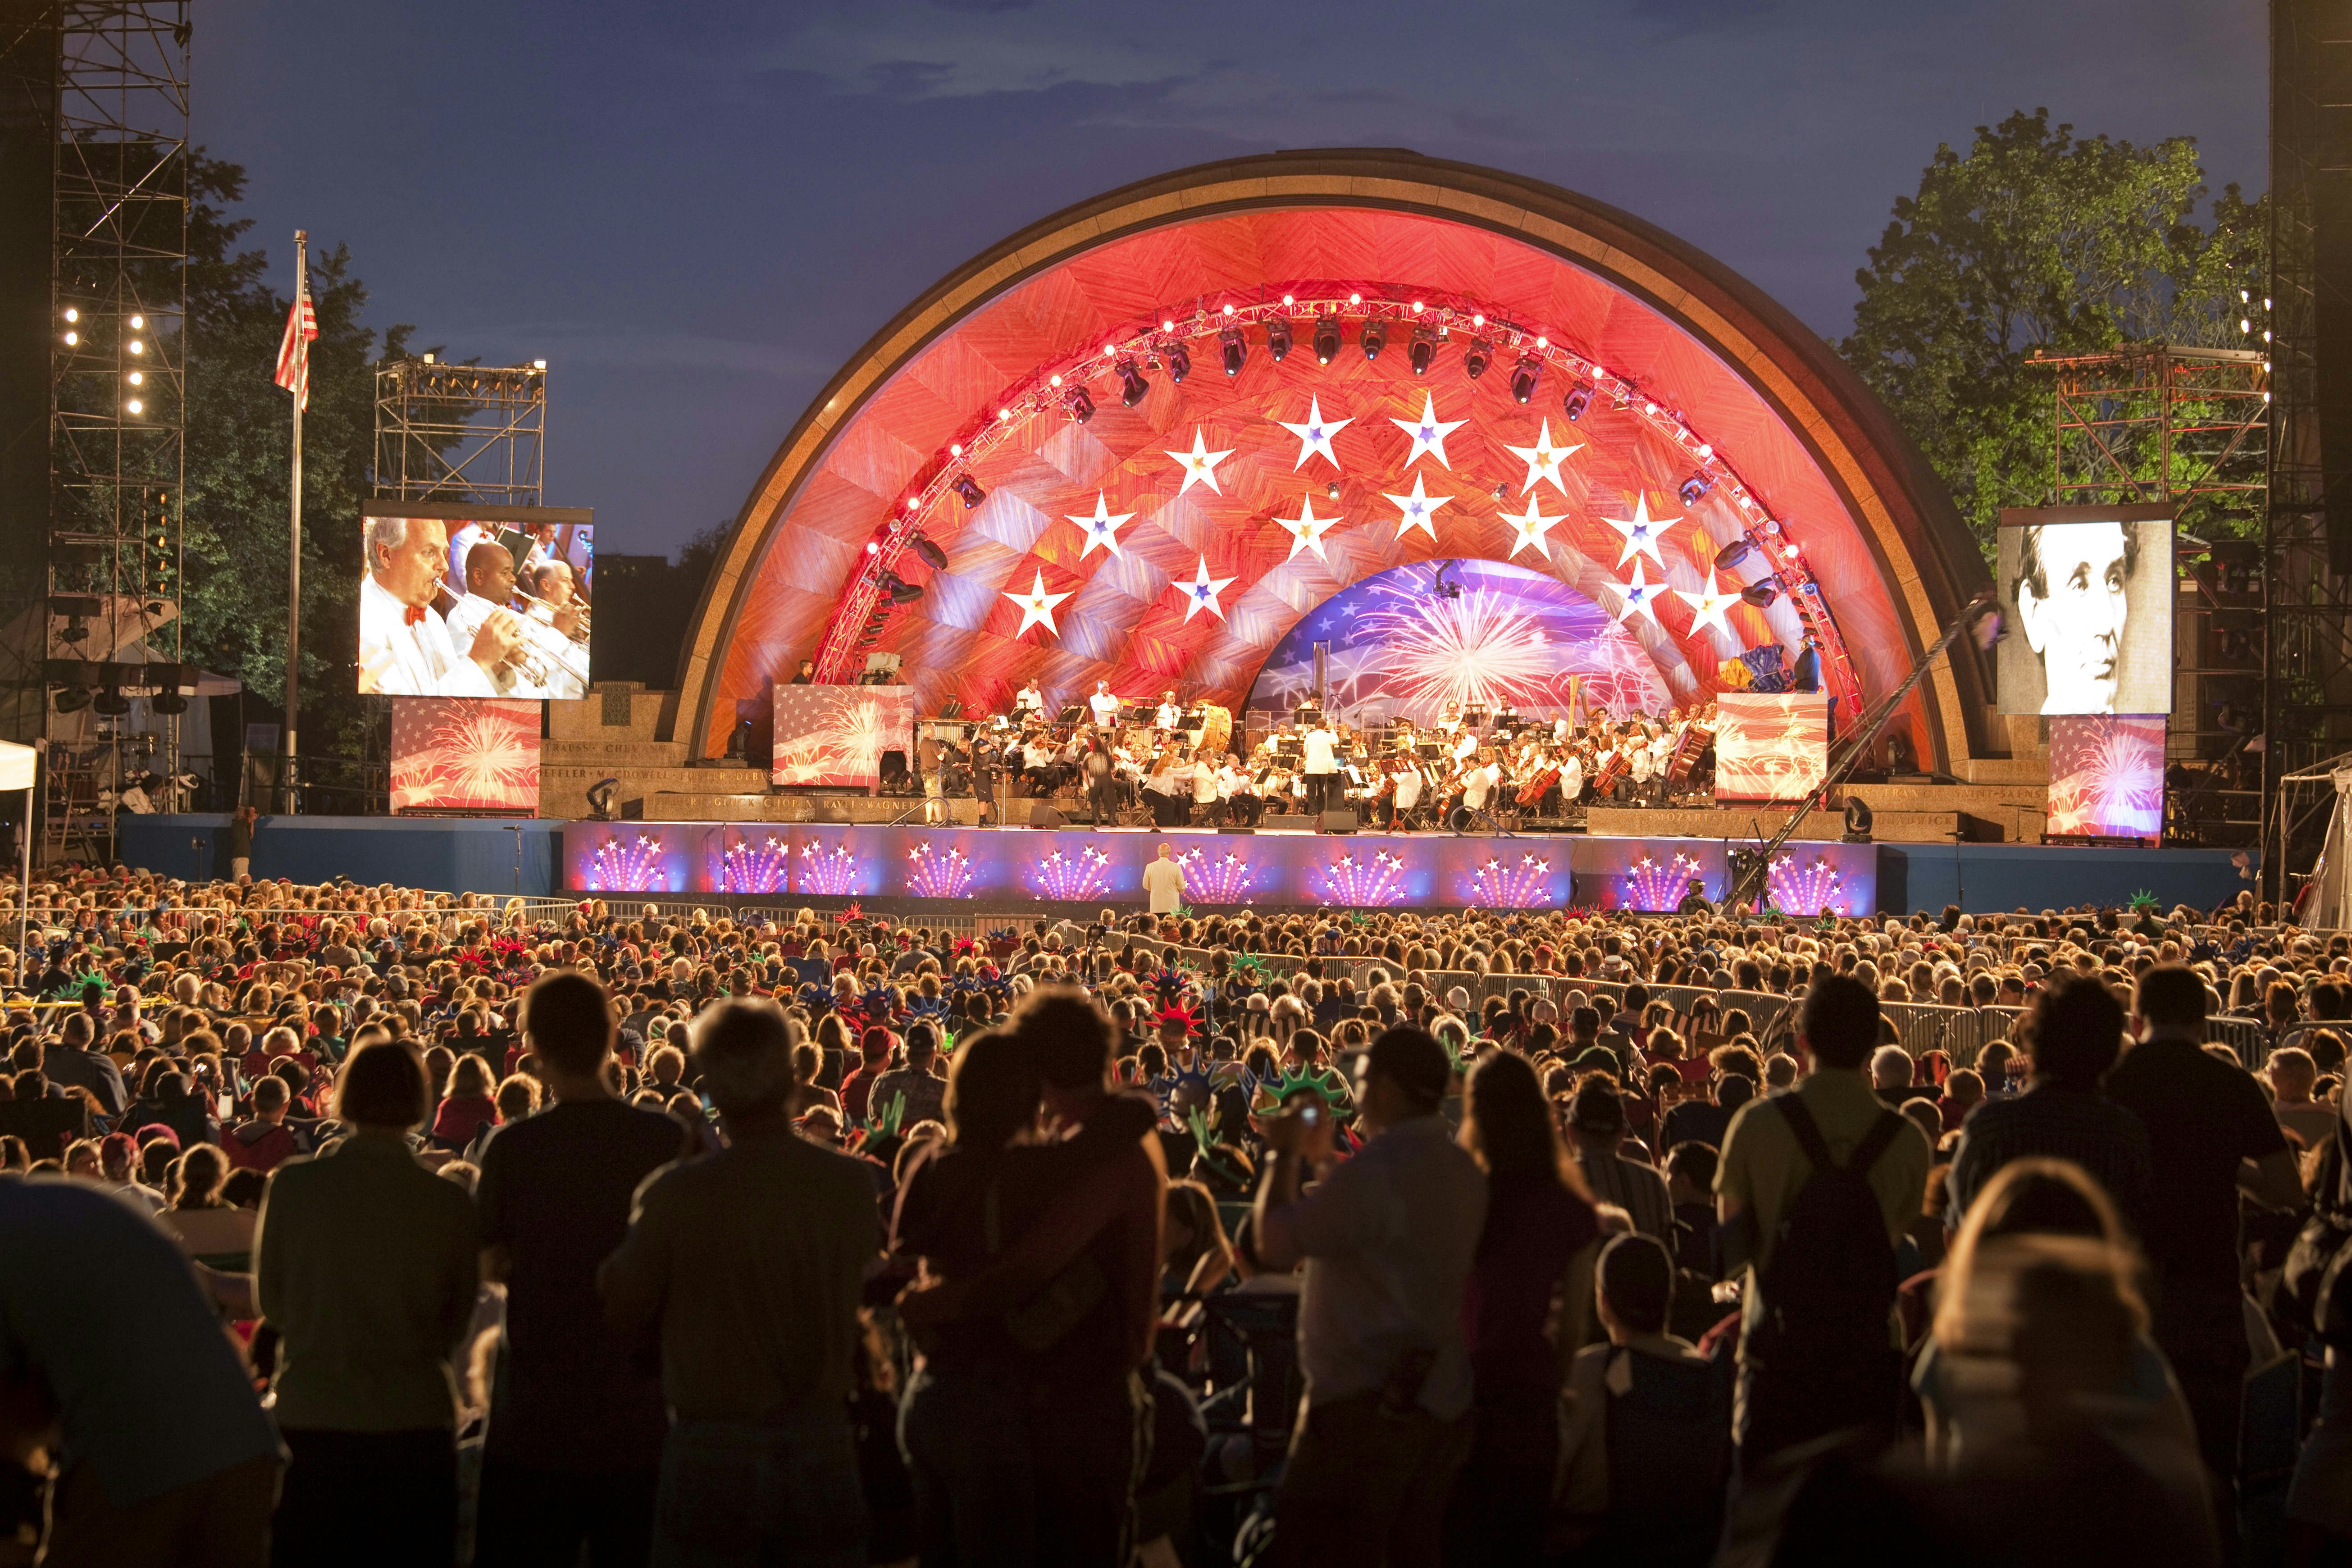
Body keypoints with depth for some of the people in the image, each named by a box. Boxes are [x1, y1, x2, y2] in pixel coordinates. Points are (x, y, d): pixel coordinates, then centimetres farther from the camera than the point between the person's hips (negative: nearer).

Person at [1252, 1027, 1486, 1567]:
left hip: (1367, 1402, -9)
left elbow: (1276, 1244, -15)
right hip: (1442, 1404, 9)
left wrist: (1284, 1157, -1)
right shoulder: (1464, 1168, 9)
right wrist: (1323, 1161, 21)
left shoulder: (1374, 1171, -20)